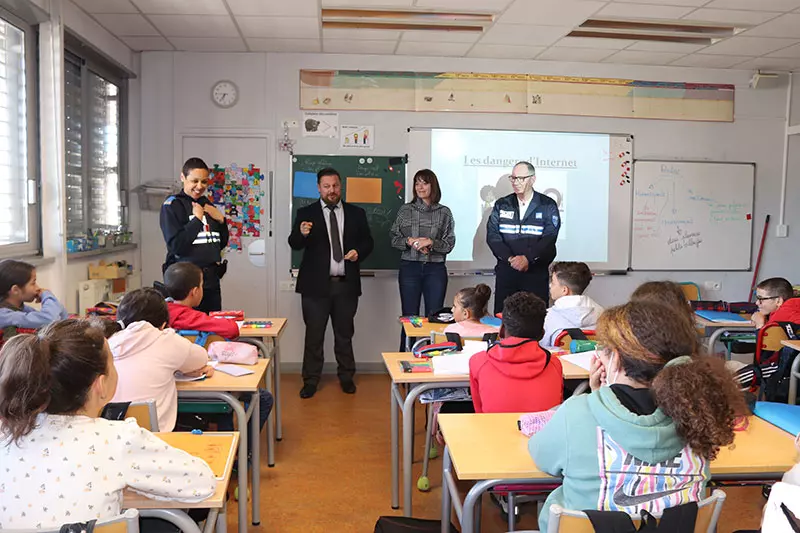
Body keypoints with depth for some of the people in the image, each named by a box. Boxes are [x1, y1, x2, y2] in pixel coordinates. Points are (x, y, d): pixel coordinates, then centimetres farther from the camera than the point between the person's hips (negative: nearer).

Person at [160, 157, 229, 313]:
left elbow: (222, 244, 16)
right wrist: (197, 219, -13)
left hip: (211, 279, 6)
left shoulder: (207, 204, 13)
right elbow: (176, 246, -17)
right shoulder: (172, 205, -6)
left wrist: (221, 219, 1)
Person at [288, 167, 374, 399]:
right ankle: (311, 380, 15)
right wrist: (301, 233, -32)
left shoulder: (356, 213, 7)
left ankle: (346, 377, 26)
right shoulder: (306, 213, 1)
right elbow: (294, 244, -9)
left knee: (345, 334, 13)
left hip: (346, 284, 2)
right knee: (314, 334, 4)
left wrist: (358, 252, -10)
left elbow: (368, 242, 12)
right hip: (316, 284, -2)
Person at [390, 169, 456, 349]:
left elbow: (449, 244, 1)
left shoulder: (444, 212, 5)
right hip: (410, 268, 0)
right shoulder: (405, 210, 6)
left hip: (435, 269, 0)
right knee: (409, 318, 3)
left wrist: (431, 242, -15)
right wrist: (409, 241, -12)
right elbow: (393, 238, 6)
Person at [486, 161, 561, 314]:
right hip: (506, 271, 2)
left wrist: (527, 258, -19)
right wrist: (510, 258, -13)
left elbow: (549, 238, -7)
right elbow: (492, 235, 1)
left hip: (536, 273, -2)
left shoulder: (548, 205, 3)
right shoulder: (501, 205, 10)